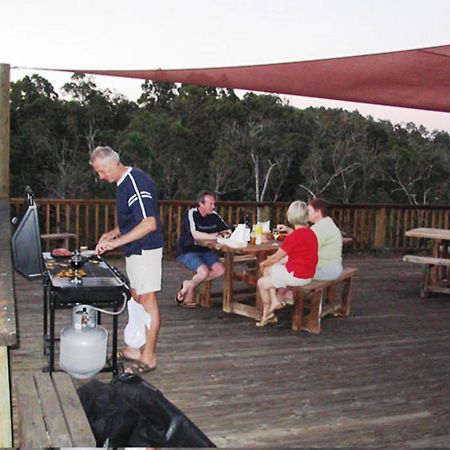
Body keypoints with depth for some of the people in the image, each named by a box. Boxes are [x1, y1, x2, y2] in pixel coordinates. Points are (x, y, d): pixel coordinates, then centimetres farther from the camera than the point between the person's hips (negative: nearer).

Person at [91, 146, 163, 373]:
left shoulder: (136, 182, -20)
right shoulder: (124, 182, 12)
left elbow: (149, 223, -28)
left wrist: (117, 241, -28)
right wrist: (113, 233, 9)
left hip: (145, 250, -10)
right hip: (135, 250, 10)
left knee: (147, 300, -3)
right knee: (136, 299, 16)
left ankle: (148, 357, 5)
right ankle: (136, 348, 27)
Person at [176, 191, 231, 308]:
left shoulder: (214, 216, 4)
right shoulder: (191, 214, -14)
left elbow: (228, 231, 11)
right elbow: (195, 235, -27)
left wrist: (226, 233, -14)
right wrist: (215, 236, -24)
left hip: (204, 251, 7)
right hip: (186, 252, -7)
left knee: (221, 270, -15)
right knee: (204, 271, -29)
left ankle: (188, 284, 1)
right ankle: (190, 291, 3)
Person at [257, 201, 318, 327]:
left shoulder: (293, 237, -22)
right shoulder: (311, 233, 3)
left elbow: (276, 257, -13)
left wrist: (263, 263, 4)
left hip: (296, 276, -9)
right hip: (308, 274, 9)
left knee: (262, 283, 7)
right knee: (268, 270, 20)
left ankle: (267, 314, 24)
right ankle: (274, 301, 14)